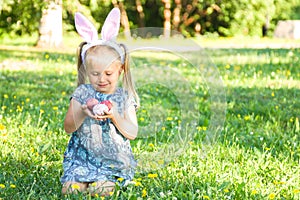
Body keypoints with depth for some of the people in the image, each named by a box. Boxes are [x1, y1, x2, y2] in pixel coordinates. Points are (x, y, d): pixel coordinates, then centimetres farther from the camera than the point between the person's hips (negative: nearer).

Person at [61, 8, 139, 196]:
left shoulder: (124, 98, 1)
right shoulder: (83, 93, 2)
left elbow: (132, 133, -5)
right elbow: (68, 127, -3)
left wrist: (115, 117, -21)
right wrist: (82, 113, -22)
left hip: (114, 159, -1)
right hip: (83, 156, 1)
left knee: (100, 189, -22)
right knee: (71, 188, -18)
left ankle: (107, 180, 9)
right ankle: (78, 179, 12)